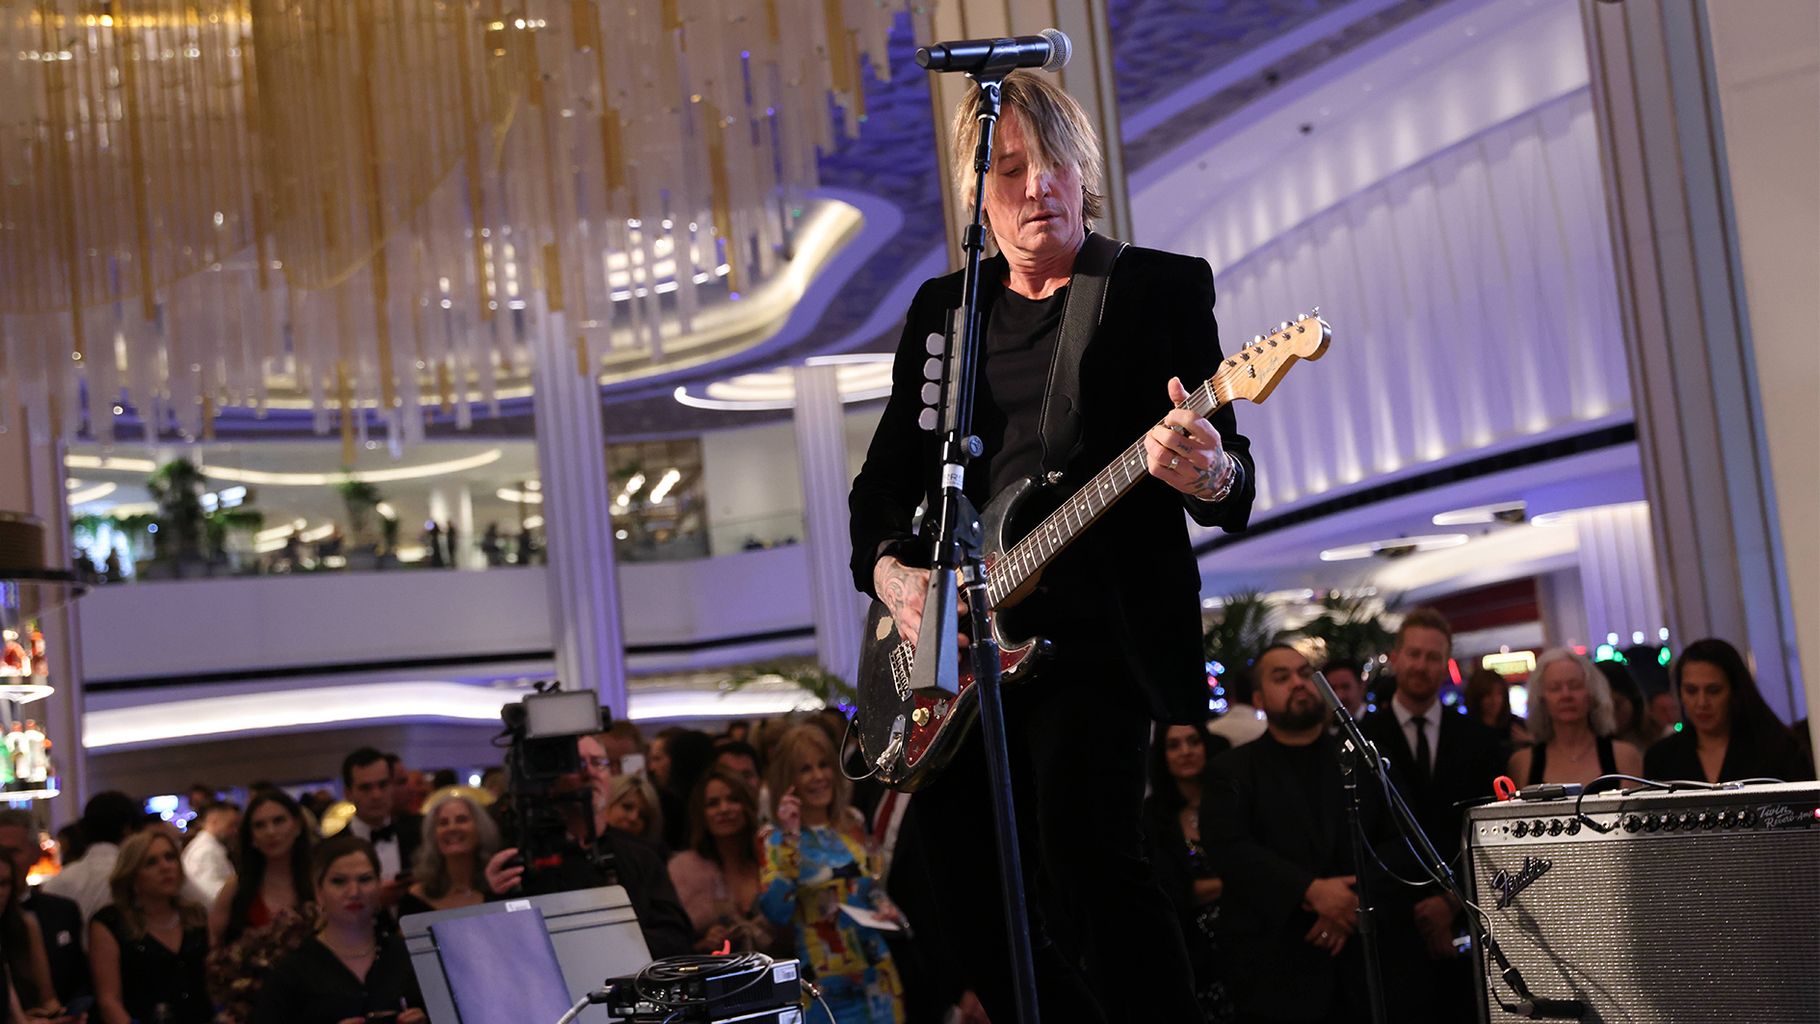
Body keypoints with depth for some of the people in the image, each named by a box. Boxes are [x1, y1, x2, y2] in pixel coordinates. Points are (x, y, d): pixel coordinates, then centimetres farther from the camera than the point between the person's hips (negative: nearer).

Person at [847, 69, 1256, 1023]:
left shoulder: (1163, 288, 3)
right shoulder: (941, 307, 17)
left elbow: (1235, 488, -3)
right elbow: (884, 476, 18)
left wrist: (1207, 474, -27)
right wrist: (890, 569, -2)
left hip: (1092, 637, -5)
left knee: (1086, 856, -23)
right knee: (969, 908, 3)